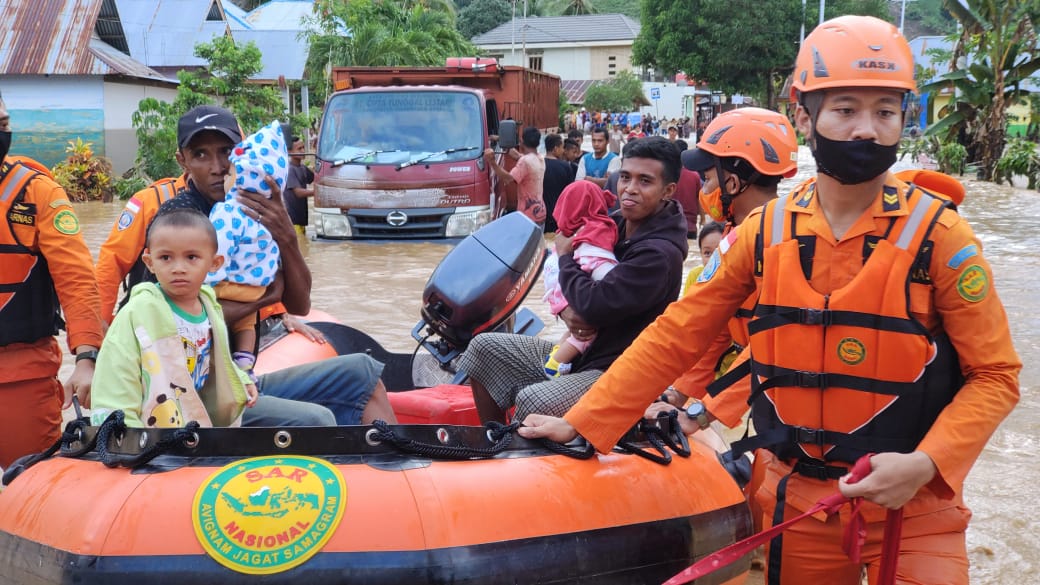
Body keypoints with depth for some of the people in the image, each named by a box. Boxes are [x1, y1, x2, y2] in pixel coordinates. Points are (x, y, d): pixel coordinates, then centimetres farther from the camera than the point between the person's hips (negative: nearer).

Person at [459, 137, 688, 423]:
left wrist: (566, 255, -10)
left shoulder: (660, 253, -23)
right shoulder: (616, 224, 4)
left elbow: (594, 305, -28)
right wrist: (565, 310, -13)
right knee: (485, 347, 7)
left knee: (533, 402, -33)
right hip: (580, 352, 9)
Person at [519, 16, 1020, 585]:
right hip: (793, 500, 2)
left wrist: (924, 464, -21)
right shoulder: (765, 233, -2)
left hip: (910, 502, -2)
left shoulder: (936, 235, -10)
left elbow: (995, 375, -6)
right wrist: (579, 422, -4)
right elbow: (676, 335, 0)